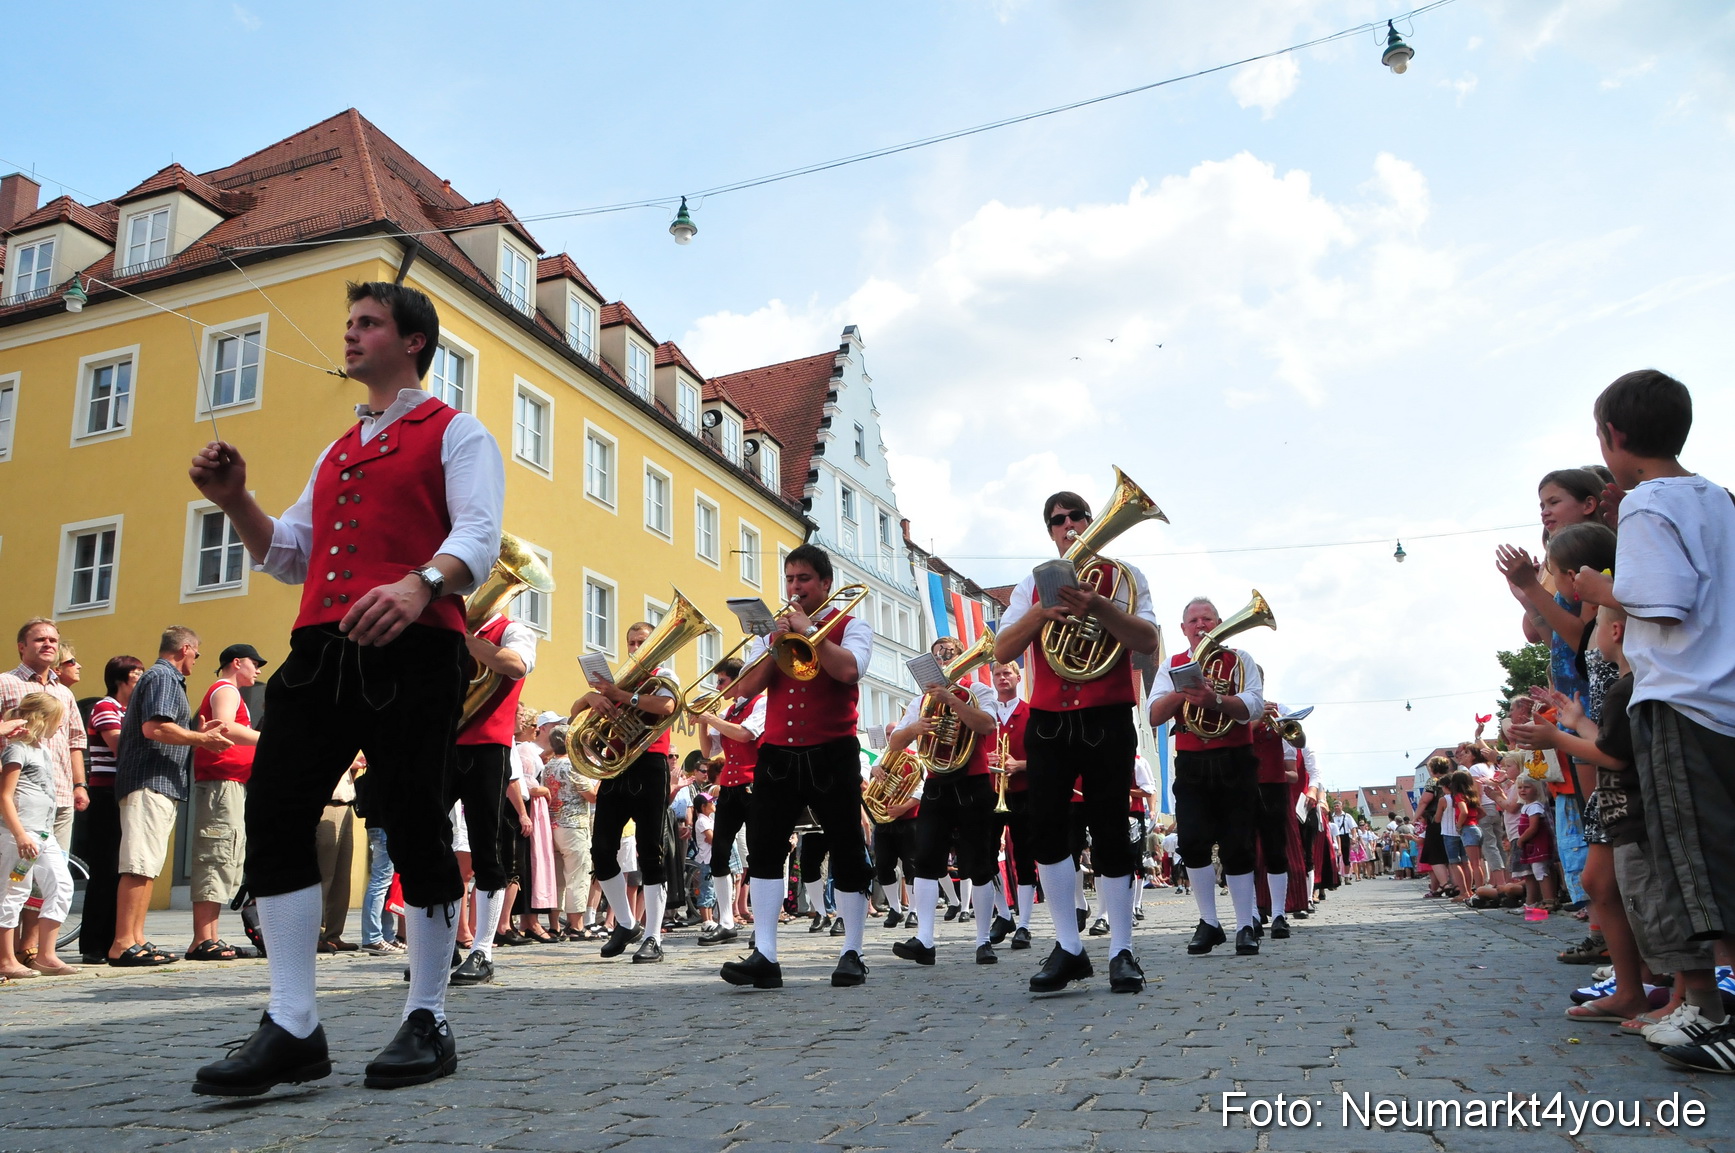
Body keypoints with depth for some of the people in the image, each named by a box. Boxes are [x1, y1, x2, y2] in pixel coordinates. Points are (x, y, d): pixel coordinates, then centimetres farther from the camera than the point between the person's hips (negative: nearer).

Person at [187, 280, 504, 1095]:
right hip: (320, 651, 7)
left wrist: (421, 583, -30)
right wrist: (236, 502, 12)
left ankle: (427, 1023, 9)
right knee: (274, 816, -4)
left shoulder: (454, 433, 8)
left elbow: (479, 537, -9)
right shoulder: (336, 452, 29)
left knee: (416, 830, -4)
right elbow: (289, 556, 29)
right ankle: (293, 1030, 3)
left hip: (410, 653, -6)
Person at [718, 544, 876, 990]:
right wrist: (776, 645, -7)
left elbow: (848, 669, -19)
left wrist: (806, 629, -14)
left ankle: (852, 953, 13)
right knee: (764, 848, -6)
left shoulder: (849, 625, 4)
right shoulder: (773, 628, 16)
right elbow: (745, 688, 5)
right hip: (777, 753, 4)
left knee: (847, 852, 2)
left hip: (832, 754, -3)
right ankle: (764, 955, -5)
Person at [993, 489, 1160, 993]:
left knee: (1110, 832, -1)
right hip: (1048, 721, 2)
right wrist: (1041, 612, -15)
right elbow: (1002, 651, 1)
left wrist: (1096, 607, -23)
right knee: (1046, 828, -3)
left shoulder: (1122, 575, 7)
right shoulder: (1033, 585, 13)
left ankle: (1121, 951, 9)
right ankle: (1068, 948, 7)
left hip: (1107, 720, -2)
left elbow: (1148, 640, -9)